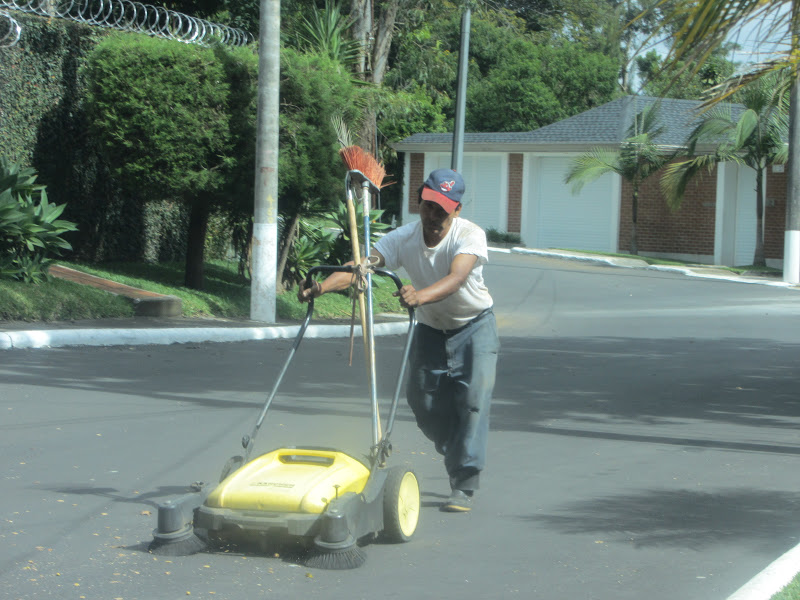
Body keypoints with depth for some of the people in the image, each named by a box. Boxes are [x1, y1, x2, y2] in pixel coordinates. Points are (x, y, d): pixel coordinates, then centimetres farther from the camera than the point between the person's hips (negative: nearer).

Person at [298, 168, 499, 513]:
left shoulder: (470, 235, -28)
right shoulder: (405, 238, -19)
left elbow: (457, 277, -48)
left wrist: (421, 296, -68)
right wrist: (321, 287, -51)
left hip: (474, 327, -4)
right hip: (430, 328, 4)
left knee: (472, 400, -15)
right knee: (424, 402, 1)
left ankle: (463, 487, -11)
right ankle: (459, 457, 28)